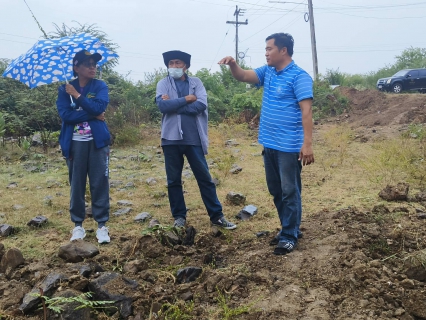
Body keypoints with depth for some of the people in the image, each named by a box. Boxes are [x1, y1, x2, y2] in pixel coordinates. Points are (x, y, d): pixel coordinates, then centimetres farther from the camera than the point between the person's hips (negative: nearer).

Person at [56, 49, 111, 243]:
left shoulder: (100, 86, 4)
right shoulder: (65, 89, 4)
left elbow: (99, 107, -14)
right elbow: (65, 114, -10)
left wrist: (77, 95, -10)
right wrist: (92, 115, -12)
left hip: (97, 141, 0)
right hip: (75, 143, 0)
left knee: (100, 183, 0)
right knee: (76, 184, 6)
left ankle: (102, 225, 8)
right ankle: (78, 225, 18)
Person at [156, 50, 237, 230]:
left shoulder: (196, 82, 7)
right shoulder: (163, 84, 6)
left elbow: (201, 105, -11)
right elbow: (162, 106, -12)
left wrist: (173, 104, -11)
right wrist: (186, 99, -9)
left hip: (194, 138, 0)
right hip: (171, 138, 1)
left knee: (204, 178, 5)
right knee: (173, 180, 9)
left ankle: (216, 216, 14)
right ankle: (179, 216, 23)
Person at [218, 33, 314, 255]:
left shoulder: (299, 76, -12)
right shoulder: (267, 72, 12)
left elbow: (306, 111, -18)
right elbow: (243, 76, 13)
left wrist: (307, 144, -24)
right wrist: (232, 64, -10)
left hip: (289, 146, -8)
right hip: (269, 144, 9)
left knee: (290, 192, 1)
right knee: (276, 191, 16)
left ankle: (290, 236, 12)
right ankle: (289, 229, 30)